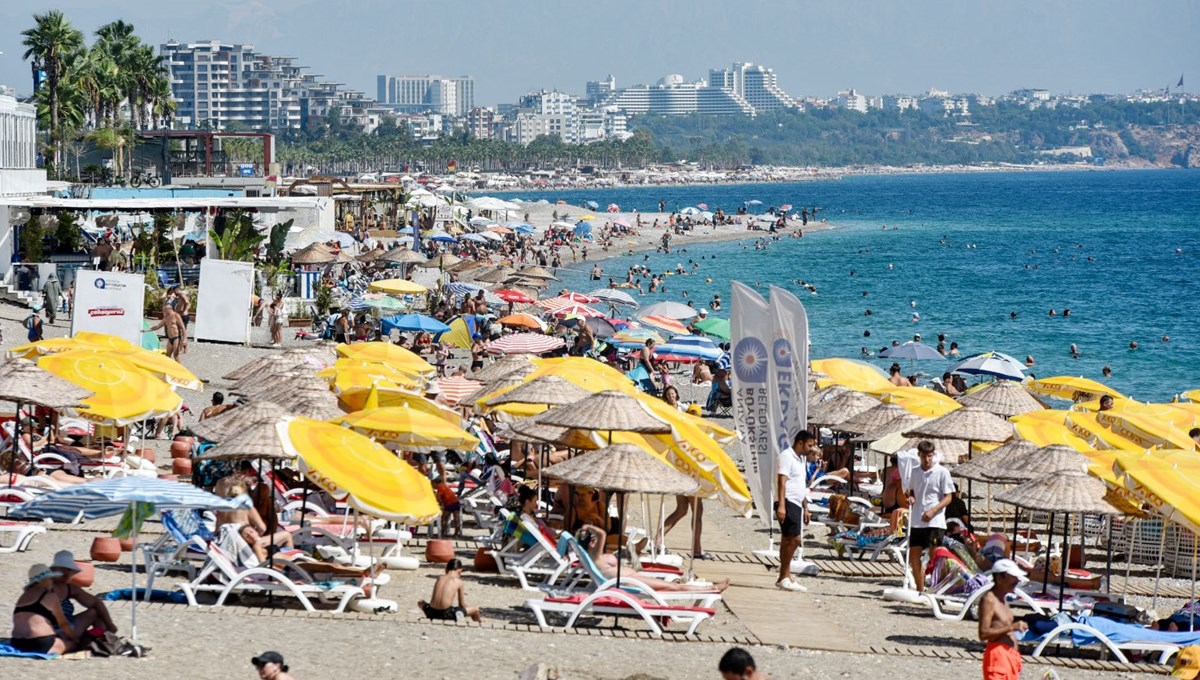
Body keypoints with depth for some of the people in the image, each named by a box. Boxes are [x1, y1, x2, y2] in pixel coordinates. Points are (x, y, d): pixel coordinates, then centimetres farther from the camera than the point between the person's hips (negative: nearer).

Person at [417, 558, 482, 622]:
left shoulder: (440, 578, 17)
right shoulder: (458, 581, 6)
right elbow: (462, 604, 12)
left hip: (432, 613, 4)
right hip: (447, 614, -4)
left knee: (420, 602, 38)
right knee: (475, 609, 11)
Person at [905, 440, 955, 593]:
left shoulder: (942, 472, -4)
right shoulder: (914, 472, 11)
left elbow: (948, 497, -6)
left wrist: (933, 510, -19)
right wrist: (910, 498, -1)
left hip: (935, 521, -5)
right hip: (916, 521, 6)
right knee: (914, 555, 6)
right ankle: (920, 589, 17)